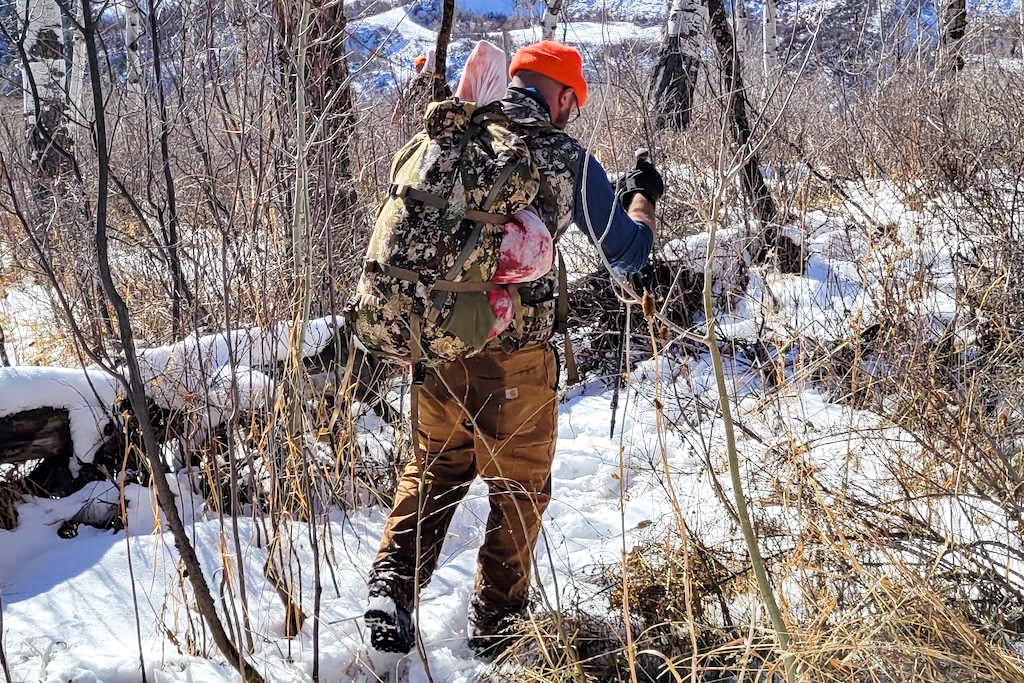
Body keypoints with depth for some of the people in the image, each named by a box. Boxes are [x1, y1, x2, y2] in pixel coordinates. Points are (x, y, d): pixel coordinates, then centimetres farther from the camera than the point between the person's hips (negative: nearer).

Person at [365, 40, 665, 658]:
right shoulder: (567, 158, -7)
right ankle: (495, 625, 24)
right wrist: (644, 197, 21)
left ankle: (392, 588, 7)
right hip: (515, 356, -4)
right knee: (519, 488, 15)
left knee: (434, 469, 22)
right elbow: (629, 253, 3)